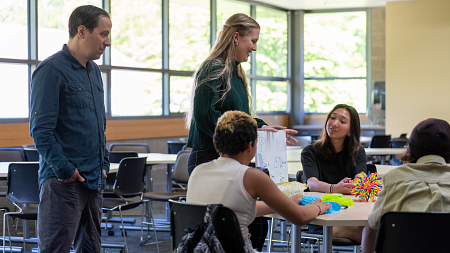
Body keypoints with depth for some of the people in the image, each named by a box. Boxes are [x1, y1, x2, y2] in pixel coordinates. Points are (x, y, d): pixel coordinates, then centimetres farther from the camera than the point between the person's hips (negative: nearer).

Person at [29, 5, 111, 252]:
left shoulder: (94, 71, 16)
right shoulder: (51, 70, -12)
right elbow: (41, 129, -17)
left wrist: (103, 164, 15)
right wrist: (64, 170, -17)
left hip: (93, 181, 9)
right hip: (63, 183, -9)